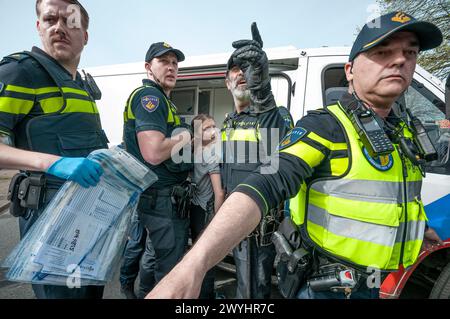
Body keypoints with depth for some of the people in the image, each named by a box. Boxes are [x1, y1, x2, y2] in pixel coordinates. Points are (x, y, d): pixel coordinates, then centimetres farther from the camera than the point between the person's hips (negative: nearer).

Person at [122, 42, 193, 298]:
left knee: (156, 253, 25)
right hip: (162, 198, -11)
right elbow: (154, 153, -27)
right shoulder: (149, 95, -14)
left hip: (159, 196, 11)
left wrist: (182, 139, 9)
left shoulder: (162, 100, 19)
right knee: (172, 267, 0)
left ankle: (145, 293, 42)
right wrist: (185, 137, -11)